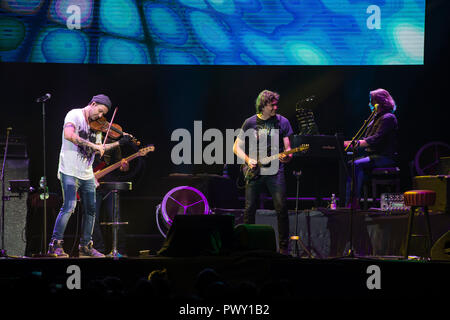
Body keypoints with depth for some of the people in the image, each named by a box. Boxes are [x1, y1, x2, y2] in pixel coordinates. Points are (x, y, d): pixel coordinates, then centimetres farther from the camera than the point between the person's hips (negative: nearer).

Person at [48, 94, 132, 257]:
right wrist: (92, 145, -27)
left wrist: (119, 143, 7)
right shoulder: (74, 115, -9)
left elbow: (99, 149, 17)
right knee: (69, 206, -15)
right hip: (70, 171, -8)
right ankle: (55, 245, -9)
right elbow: (68, 135, -28)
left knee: (90, 209, 9)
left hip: (87, 174, 8)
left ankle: (85, 246, 20)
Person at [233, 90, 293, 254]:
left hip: (275, 171, -1)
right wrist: (248, 160, -6)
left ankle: (283, 247, 0)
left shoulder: (282, 122, 5)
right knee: (249, 210, -1)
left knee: (281, 209, -9)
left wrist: (287, 157, -18)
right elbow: (237, 147, 11)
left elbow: (288, 148, 5)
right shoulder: (250, 123, 6)